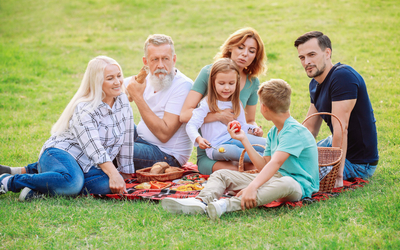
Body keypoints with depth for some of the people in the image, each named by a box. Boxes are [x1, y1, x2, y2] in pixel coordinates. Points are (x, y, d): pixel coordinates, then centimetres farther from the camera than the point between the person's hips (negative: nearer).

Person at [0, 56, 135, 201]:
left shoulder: (122, 101, 5)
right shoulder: (83, 109, -15)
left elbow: (126, 140, 11)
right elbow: (94, 148, -26)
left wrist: (126, 172, 11)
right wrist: (113, 173, -37)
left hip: (84, 165, 8)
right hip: (59, 153, -7)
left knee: (107, 185, -28)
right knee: (73, 182, -42)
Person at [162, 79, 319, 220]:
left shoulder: (295, 131, -15)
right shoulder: (273, 132, 15)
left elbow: (275, 163, -30)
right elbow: (264, 166, 14)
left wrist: (252, 187, -43)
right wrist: (243, 139, 13)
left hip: (300, 185, -8)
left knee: (286, 184, -45)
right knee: (221, 174, -2)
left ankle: (228, 205, -62)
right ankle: (201, 201, -35)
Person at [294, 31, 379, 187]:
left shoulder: (343, 76, -25)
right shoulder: (315, 83, 7)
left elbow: (341, 129, -29)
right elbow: (309, 128, 12)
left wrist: (337, 175, -30)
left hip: (358, 162, -10)